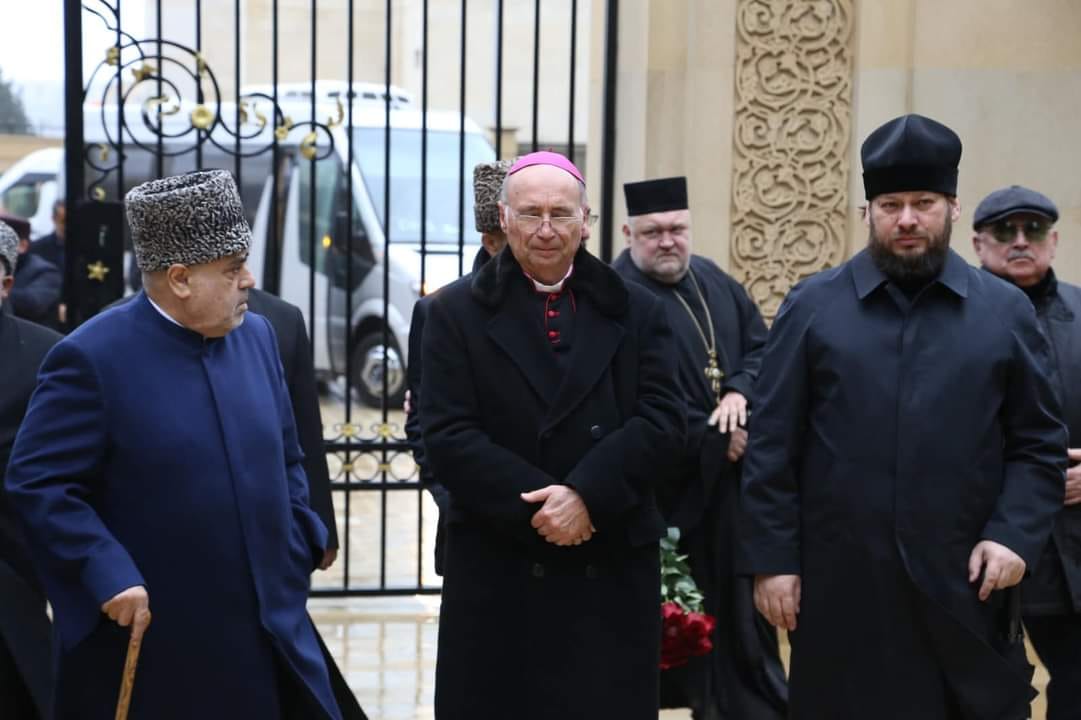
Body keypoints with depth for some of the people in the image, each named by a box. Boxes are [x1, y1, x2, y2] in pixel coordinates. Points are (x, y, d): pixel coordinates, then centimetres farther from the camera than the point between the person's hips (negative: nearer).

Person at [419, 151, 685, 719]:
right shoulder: (457, 312, 3)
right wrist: (535, 506, -17)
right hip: (496, 571, -1)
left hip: (613, 571, 2)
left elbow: (662, 421, -3)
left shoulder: (635, 312, 8)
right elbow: (447, 437, -6)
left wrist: (587, 494, -18)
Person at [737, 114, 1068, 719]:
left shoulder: (1006, 311, 7)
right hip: (840, 586, -1)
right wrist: (771, 559, -4)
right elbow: (771, 448, 2)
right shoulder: (813, 306, 4)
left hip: (966, 585, 1)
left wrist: (1015, 535, -8)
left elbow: (1040, 445, 6)